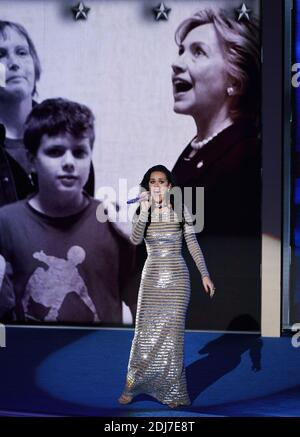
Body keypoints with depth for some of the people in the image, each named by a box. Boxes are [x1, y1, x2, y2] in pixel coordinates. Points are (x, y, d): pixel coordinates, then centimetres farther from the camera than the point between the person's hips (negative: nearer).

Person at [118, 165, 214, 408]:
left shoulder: (180, 210, 0)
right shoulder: (143, 212, 4)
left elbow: (193, 243, 1)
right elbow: (135, 240, -13)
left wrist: (205, 274, -4)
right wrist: (145, 211, -22)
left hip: (176, 277, -2)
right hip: (151, 277, 2)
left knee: (172, 332, 0)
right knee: (146, 332, 3)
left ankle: (172, 390, 8)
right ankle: (133, 387, 13)